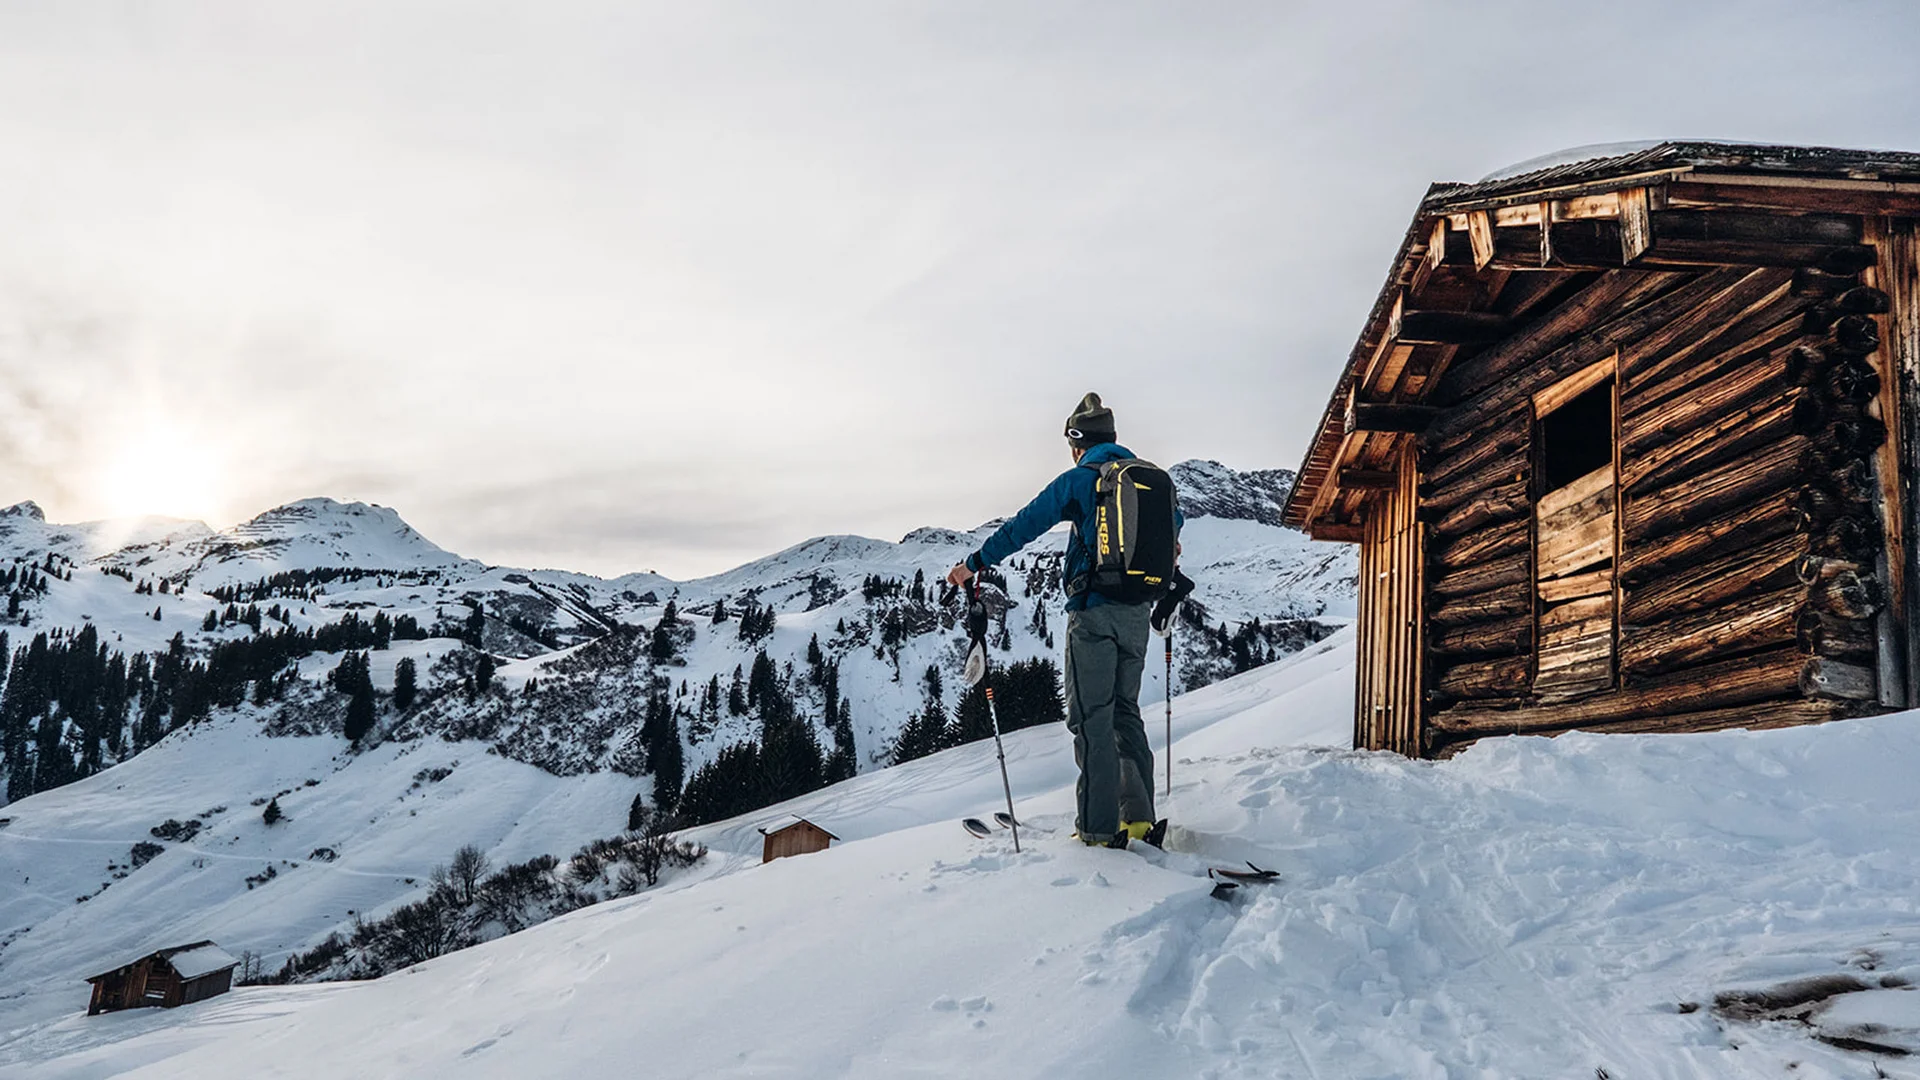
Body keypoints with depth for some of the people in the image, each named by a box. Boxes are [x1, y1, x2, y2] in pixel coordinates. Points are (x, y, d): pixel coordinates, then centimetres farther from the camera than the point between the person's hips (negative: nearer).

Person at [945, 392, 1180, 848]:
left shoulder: (1080, 479, -5)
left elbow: (1025, 525, -8)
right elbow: (1173, 519, 35)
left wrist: (975, 563, 0)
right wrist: (1165, 546, 57)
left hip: (1094, 611, -6)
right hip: (1137, 613, 6)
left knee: (1092, 718, -3)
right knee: (1126, 713, 15)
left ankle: (1099, 827, -3)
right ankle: (1139, 816, 11)